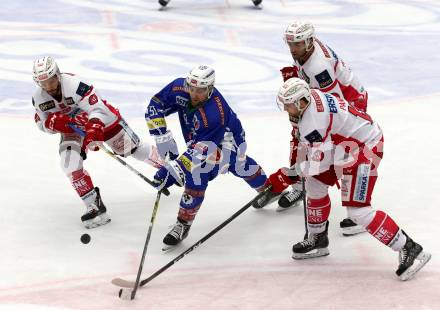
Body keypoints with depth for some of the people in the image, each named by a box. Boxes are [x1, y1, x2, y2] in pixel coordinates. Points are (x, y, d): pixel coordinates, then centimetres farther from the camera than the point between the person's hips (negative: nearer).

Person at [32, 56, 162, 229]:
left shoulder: (74, 84, -36)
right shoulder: (38, 97, -17)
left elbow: (98, 110, -36)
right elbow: (43, 124, -4)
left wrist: (92, 134, -51)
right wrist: (53, 122, -28)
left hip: (101, 118, -4)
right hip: (72, 127, 4)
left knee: (131, 148, 7)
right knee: (70, 164, -17)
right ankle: (94, 205, -5)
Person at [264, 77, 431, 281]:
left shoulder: (313, 121, -29)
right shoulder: (310, 96, -1)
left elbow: (318, 162, -24)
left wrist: (287, 176, -14)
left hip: (365, 148, -11)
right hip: (345, 145, 11)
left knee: (357, 210, -12)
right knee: (315, 184, 16)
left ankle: (409, 249, -8)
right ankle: (318, 240, 33)